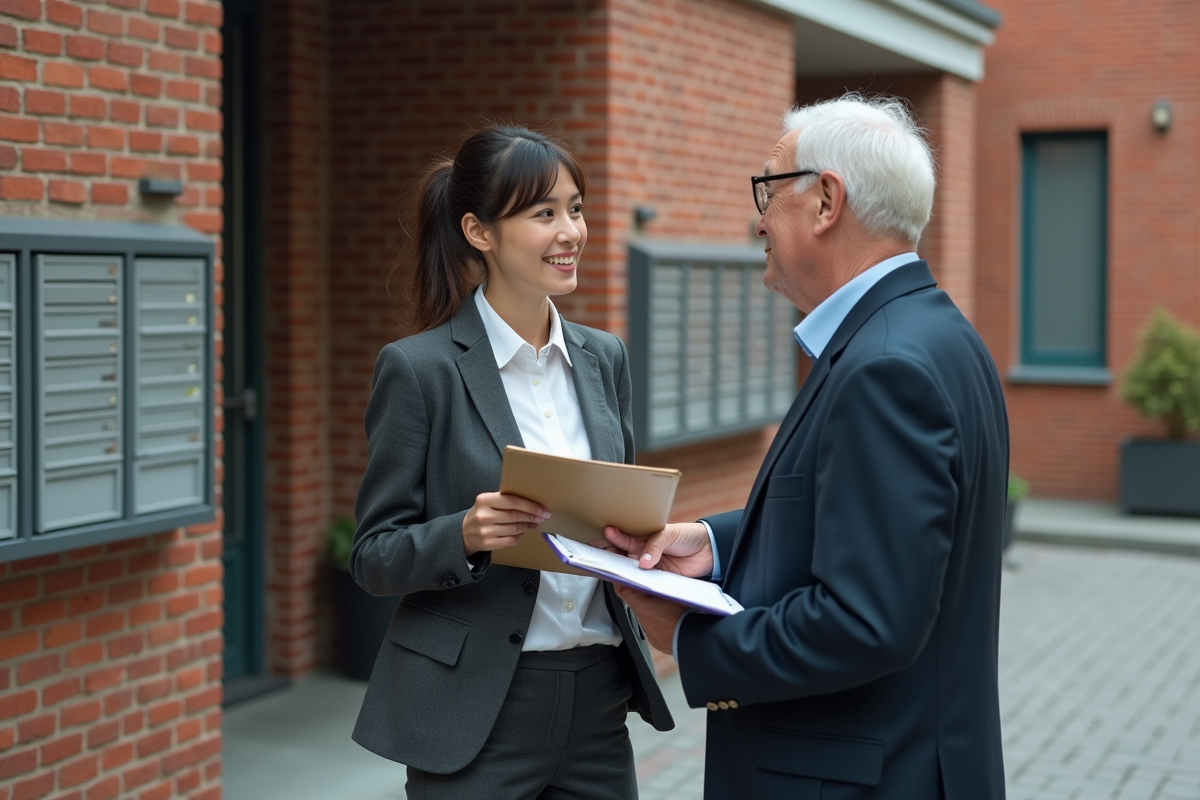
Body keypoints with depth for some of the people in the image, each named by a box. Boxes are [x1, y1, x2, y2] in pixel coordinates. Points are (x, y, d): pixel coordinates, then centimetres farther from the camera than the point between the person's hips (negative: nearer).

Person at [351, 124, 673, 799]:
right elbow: (375, 558, -6)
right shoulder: (420, 368, -8)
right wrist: (466, 535, -25)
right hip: (478, 714, -5)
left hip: (598, 700, 5)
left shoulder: (604, 358, 8)